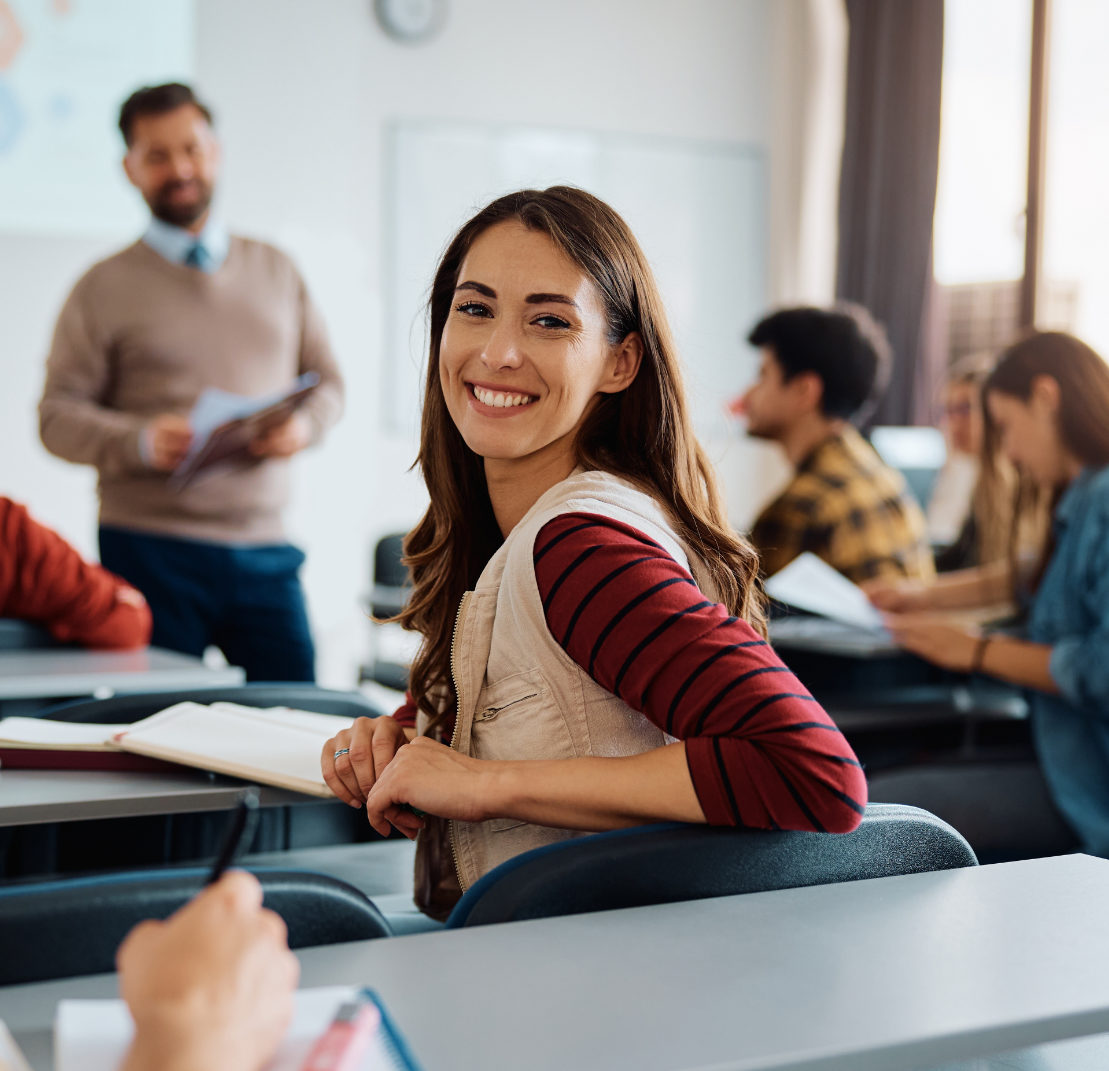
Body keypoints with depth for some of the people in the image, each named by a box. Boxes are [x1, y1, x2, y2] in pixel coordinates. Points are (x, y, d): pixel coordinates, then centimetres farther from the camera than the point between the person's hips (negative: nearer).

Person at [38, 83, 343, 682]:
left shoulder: (276, 271, 15)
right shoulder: (106, 286, 4)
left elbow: (327, 381, 17)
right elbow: (57, 416, -1)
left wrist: (304, 424, -6)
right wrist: (143, 441, -19)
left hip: (264, 547, 3)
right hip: (150, 549, -2)